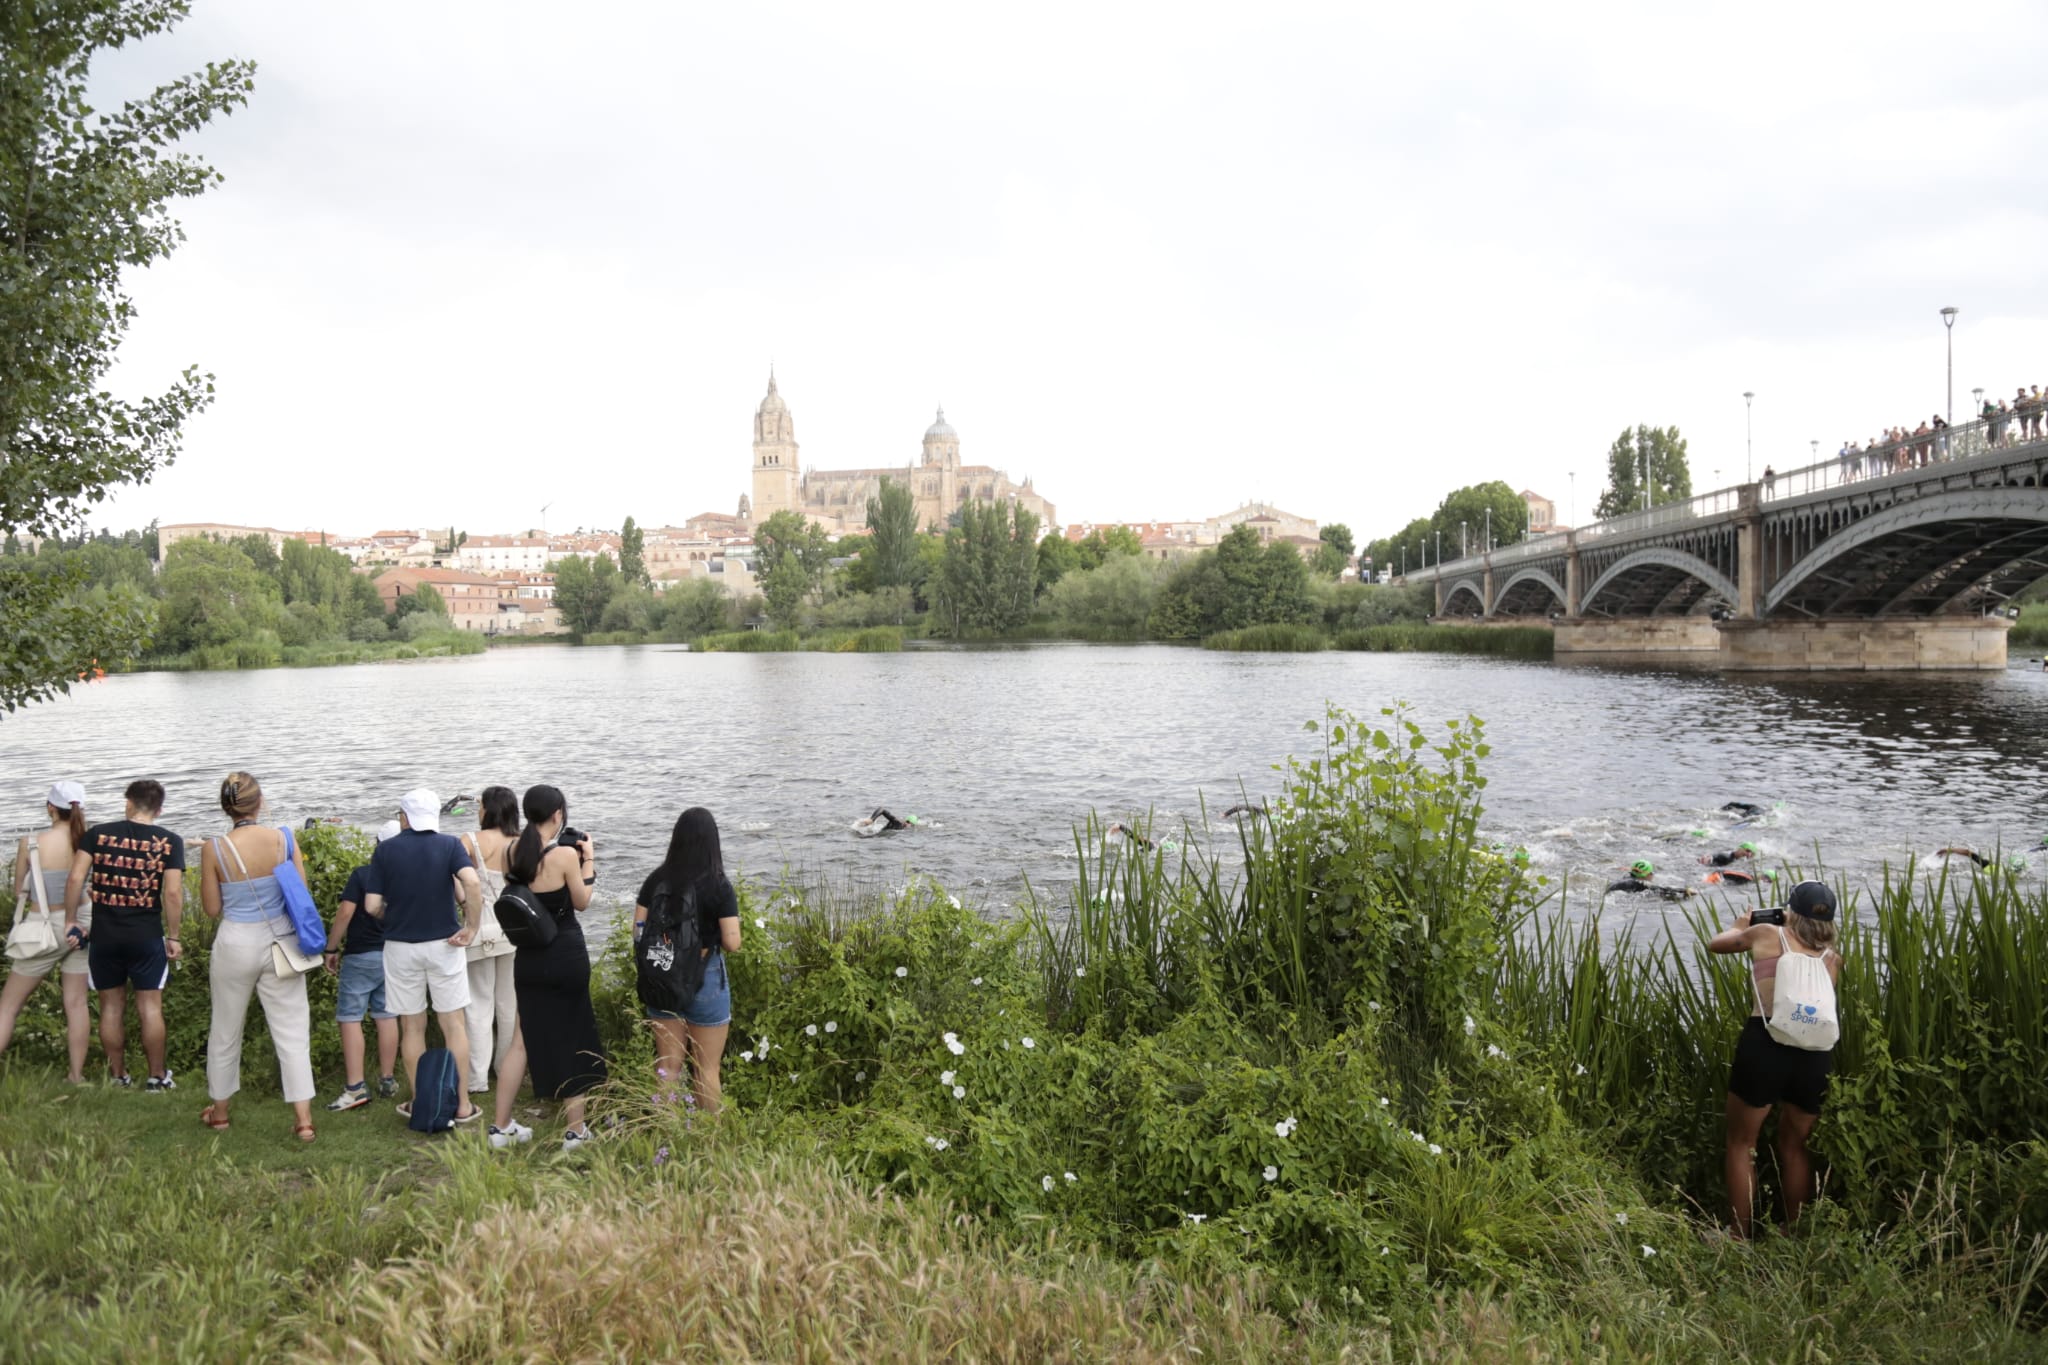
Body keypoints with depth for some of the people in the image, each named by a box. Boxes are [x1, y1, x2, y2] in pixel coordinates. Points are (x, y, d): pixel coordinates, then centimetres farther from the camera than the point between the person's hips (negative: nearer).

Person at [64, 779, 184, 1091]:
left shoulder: (98, 834, 0)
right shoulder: (169, 842, -4)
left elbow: (75, 879, -7)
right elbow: (173, 893, -11)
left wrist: (70, 920, 4)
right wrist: (173, 936, -2)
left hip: (104, 935, 2)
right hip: (147, 936, -2)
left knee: (111, 1006, 13)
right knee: (150, 1006, 6)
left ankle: (118, 1076, 23)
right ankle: (157, 1077, 11)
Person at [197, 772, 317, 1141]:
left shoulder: (214, 849, -13)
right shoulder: (284, 840, -10)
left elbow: (211, 909, -4)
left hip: (236, 945, 0)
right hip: (281, 942, 1)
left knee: (225, 1031, 18)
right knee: (292, 1031, 4)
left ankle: (218, 1110, 35)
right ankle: (303, 1118, 2)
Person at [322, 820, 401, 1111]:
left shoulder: (362, 874, -12)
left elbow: (345, 912, -16)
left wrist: (332, 948, -7)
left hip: (360, 956, -4)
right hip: (394, 956, 4)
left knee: (350, 1018, -1)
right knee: (386, 1016, 12)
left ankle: (355, 1087, -6)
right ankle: (387, 1081, 18)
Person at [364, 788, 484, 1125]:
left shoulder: (385, 850, -2)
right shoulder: (450, 845, -4)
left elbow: (372, 905, -6)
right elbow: (472, 883, -22)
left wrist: (393, 917, 15)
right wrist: (471, 926, -13)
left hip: (401, 946, 0)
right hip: (444, 943, 0)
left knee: (412, 1027, 12)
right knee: (453, 1024, 7)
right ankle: (461, 1104, 9)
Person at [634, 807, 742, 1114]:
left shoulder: (656, 880, -4)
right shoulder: (719, 887, -14)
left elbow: (638, 931, -1)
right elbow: (732, 943, -16)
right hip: (705, 982, -4)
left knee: (667, 1066, 16)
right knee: (706, 1071, 9)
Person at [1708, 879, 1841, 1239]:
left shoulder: (1766, 935, 9)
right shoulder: (1832, 958, 15)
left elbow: (1715, 943, 24)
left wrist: (1739, 927, 45)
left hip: (1765, 1044, -4)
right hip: (1817, 1051, 4)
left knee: (1741, 1143, 12)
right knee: (1795, 1147, 22)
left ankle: (1741, 1237, 13)